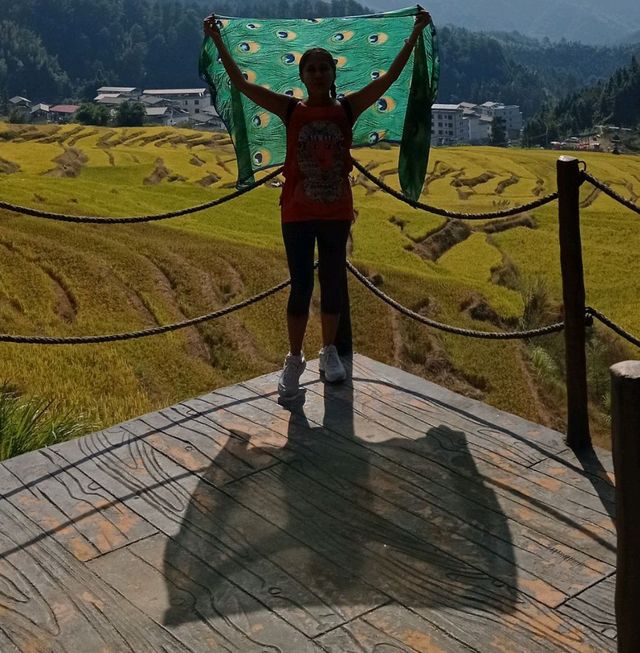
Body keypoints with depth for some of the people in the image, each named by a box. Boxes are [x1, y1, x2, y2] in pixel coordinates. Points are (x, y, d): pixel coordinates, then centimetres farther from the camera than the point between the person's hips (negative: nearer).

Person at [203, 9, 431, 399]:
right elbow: (241, 83, -6)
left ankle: (330, 352, 28)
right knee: (301, 287, 2)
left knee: (333, 284, 11)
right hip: (298, 214, -1)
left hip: (336, 214, 2)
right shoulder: (292, 111, -2)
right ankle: (295, 361, 14)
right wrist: (218, 41, -9)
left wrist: (415, 33, -4)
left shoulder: (347, 110, -1)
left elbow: (391, 76, -2)